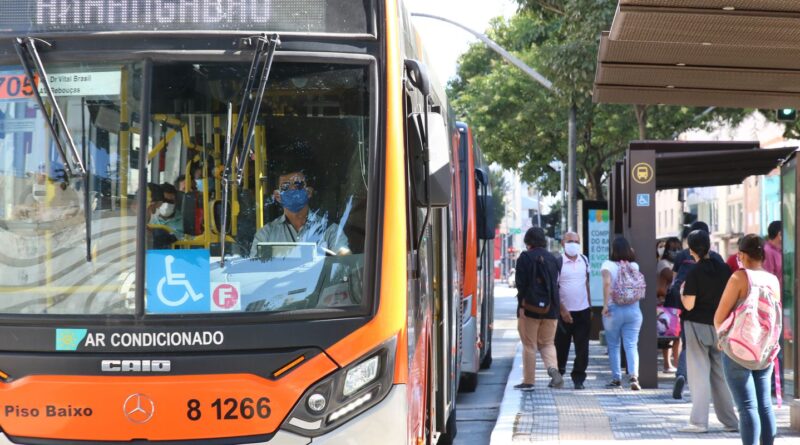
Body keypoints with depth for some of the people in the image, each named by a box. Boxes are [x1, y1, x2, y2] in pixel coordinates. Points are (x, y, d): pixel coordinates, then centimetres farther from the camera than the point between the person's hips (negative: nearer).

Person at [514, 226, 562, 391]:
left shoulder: (525, 257, -7)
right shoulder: (552, 259, 9)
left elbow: (521, 283, -14)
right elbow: (555, 283, 13)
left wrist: (521, 305, -13)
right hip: (551, 309, 4)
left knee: (529, 345, 4)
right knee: (547, 343, 13)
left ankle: (528, 381, 6)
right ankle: (553, 368, -13)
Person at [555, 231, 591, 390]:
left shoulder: (584, 261, 8)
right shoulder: (558, 263, -7)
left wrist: (590, 307, 15)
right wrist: (562, 310, -14)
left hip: (583, 311, 3)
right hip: (565, 311, -3)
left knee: (582, 347, 0)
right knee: (562, 345, 6)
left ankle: (578, 378, 6)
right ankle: (558, 374, 23)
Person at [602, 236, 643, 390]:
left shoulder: (608, 265, -6)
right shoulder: (634, 266, 4)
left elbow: (607, 282, -21)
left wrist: (605, 304, -18)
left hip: (613, 309, -2)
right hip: (633, 309, 2)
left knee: (613, 346, 11)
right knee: (631, 345, -1)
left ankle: (616, 378, 14)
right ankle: (634, 376, -18)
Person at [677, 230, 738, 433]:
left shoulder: (694, 273, -13)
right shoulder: (724, 269, 1)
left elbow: (689, 304, -15)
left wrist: (682, 292, 3)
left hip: (698, 327, -4)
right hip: (720, 327, 5)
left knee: (699, 374, -1)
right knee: (720, 374, 13)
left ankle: (699, 421, -4)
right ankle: (730, 421, 15)